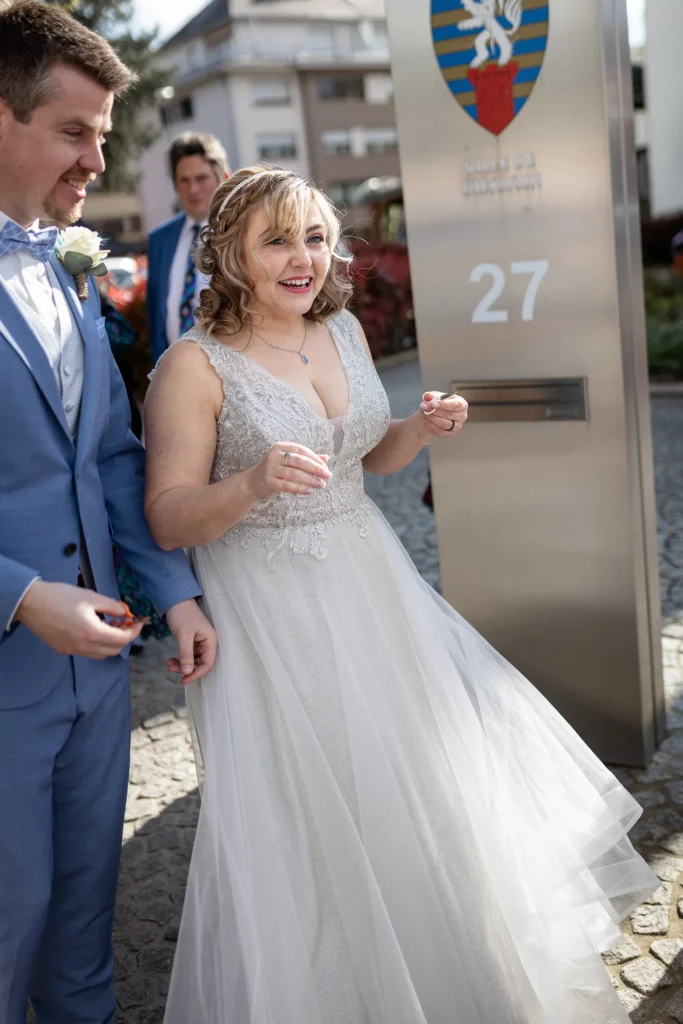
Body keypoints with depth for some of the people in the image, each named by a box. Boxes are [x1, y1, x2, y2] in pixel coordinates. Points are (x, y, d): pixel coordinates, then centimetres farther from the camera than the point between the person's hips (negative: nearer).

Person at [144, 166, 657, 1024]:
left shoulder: (342, 328, 5)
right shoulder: (195, 366, -14)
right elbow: (169, 518, -15)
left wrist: (424, 428, -4)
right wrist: (253, 484, -33)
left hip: (367, 583, 7)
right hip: (271, 612, -6)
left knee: (418, 783, 16)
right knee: (308, 823, 3)